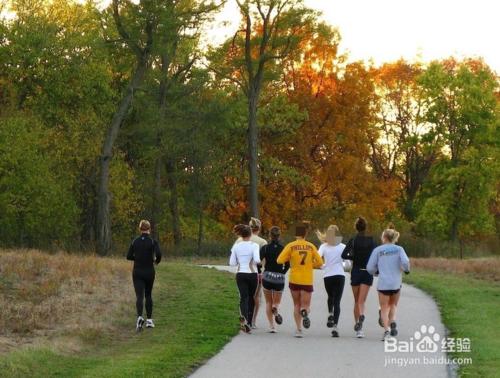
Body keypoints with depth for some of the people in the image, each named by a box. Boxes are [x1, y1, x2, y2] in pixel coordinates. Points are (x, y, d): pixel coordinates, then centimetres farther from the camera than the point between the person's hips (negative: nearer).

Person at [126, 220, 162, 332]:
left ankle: (140, 317, -31)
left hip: (137, 272, 0)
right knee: (148, 295, 18)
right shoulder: (153, 241, -7)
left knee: (139, 296, -5)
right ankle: (149, 320, 21)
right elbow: (158, 254, -20)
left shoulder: (135, 241, 0)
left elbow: (129, 256, 2)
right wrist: (156, 261, 1)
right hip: (149, 271, 0)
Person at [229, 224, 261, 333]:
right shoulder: (254, 245, -9)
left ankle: (243, 317, -31)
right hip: (252, 274, -2)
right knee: (251, 298, 15)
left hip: (240, 275, 2)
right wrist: (258, 262, 0)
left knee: (244, 298, -2)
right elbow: (257, 260, -22)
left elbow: (232, 263, 2)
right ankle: (248, 322, 19)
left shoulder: (236, 246, 0)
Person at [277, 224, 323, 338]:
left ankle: (299, 329, 6)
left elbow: (279, 260, -10)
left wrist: (289, 259, 9)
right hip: (307, 281, 0)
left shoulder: (291, 246, -4)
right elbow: (319, 263, 2)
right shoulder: (311, 246, 2)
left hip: (294, 279, 0)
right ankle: (305, 312, -31)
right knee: (305, 305, 5)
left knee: (297, 305, 14)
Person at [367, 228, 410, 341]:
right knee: (393, 305, 21)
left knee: (384, 308, 6)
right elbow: (405, 262, -12)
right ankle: (392, 322, -5)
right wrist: (406, 269, 8)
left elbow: (370, 268, -1)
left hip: (383, 284, -1)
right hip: (396, 284, 1)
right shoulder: (399, 249, 3)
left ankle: (386, 329, -14)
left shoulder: (377, 250, 2)